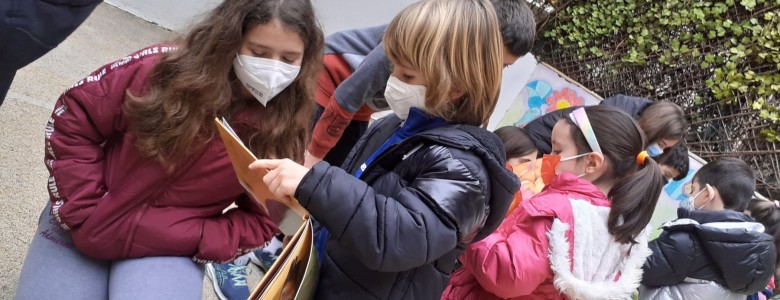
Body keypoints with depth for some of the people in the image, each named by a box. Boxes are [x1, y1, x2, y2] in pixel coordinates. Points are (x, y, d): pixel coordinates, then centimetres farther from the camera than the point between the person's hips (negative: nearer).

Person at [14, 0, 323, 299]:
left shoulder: (283, 131, -13)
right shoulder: (166, 70, -16)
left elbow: (262, 220, -3)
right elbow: (72, 121, -8)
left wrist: (196, 241, -18)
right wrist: (83, 215, -11)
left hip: (170, 248, 0)